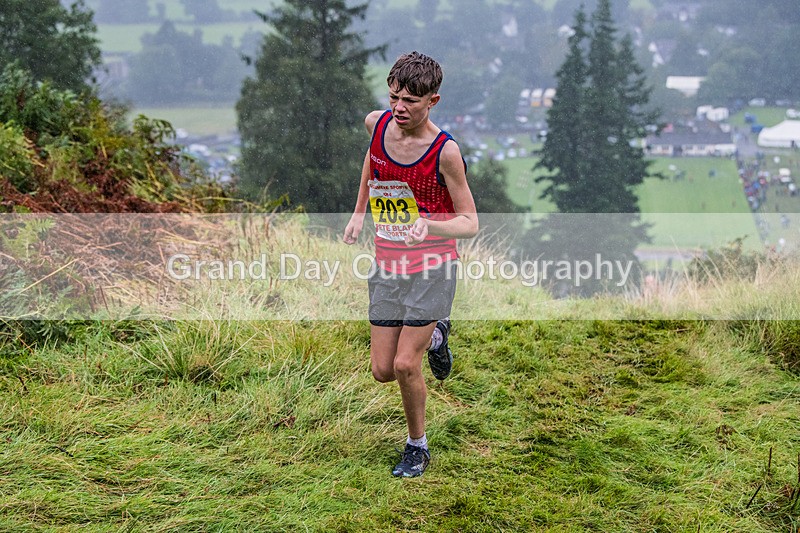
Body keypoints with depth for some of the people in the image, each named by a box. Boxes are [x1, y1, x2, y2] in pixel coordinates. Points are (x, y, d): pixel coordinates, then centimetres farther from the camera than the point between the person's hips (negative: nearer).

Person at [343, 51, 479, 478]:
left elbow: (470, 223, -13)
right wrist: (359, 211, 20)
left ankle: (417, 446, 16)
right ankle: (433, 336, 35)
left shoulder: (445, 151, -18)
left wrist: (430, 225, -33)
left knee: (406, 365, -9)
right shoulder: (377, 124, -4)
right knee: (382, 371, 4)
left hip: (432, 268, -5)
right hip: (386, 266, 5)